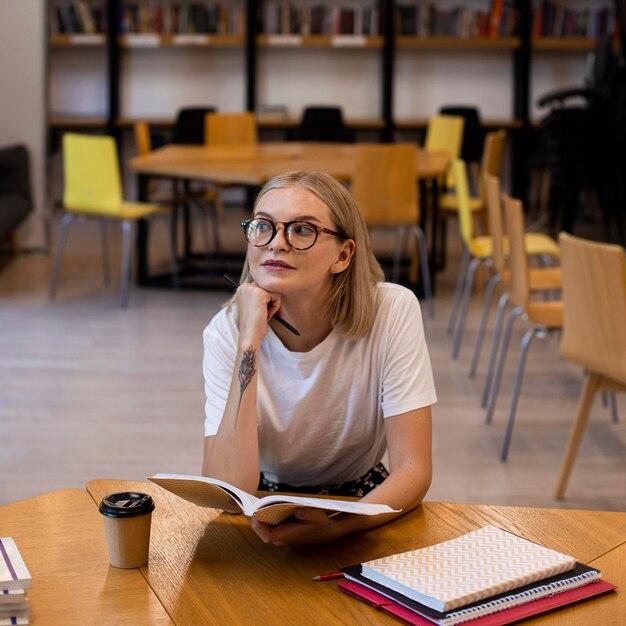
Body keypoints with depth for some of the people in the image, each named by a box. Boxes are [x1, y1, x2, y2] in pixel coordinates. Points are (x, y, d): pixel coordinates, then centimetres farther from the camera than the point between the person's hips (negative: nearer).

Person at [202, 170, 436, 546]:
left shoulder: (393, 311, -18)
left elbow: (413, 470, -18)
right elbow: (227, 493, -26)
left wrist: (333, 527, -37)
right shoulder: (228, 331, -16)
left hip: (366, 508, 0)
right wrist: (249, 345, -30)